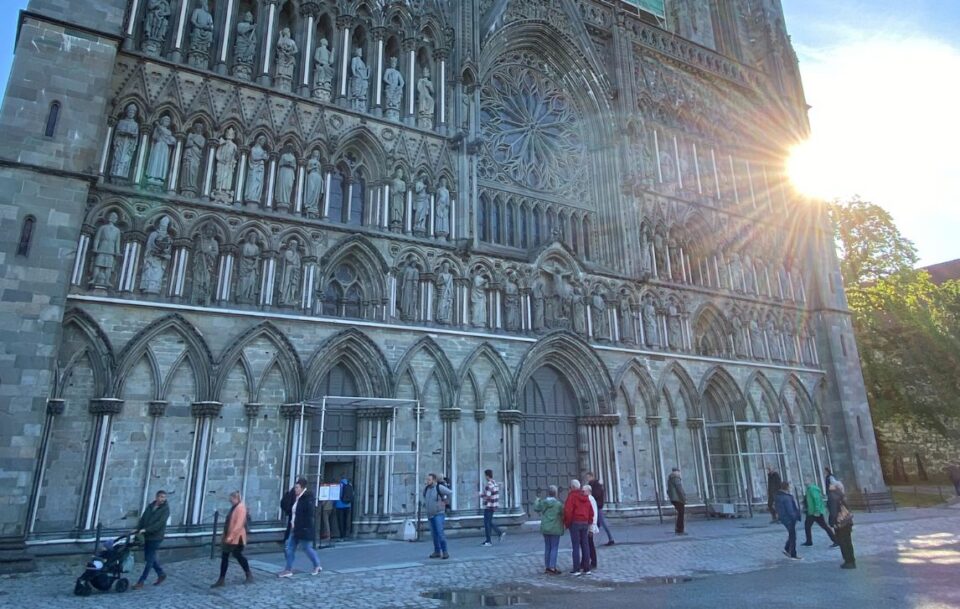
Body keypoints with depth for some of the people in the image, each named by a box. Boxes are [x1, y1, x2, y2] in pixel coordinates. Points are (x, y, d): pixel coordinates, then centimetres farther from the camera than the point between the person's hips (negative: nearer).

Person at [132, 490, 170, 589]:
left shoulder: (165, 509, -11)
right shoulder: (150, 506, 8)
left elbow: (160, 523, -20)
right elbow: (143, 519, 6)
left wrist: (146, 530, -27)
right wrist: (137, 529, -9)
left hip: (156, 537, -7)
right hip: (147, 536, 7)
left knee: (149, 559, -3)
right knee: (149, 558, 15)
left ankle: (141, 582, 6)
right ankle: (161, 574, 31)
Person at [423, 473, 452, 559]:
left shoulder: (439, 487, -15)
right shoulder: (426, 488, 5)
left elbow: (450, 493, -20)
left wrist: (446, 502, -11)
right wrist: (425, 504, 19)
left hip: (439, 514, -6)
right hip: (430, 515, 6)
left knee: (440, 533, -14)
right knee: (434, 534, 9)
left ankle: (445, 552, -7)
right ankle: (437, 552, 18)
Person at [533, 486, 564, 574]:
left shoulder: (542, 502, -3)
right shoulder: (558, 504, -16)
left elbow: (535, 508, 13)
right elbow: (563, 514, -10)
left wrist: (537, 500, 30)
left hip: (545, 529, 5)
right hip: (555, 529, -5)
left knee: (547, 548, 15)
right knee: (554, 548, 2)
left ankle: (547, 567, 22)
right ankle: (552, 568, 0)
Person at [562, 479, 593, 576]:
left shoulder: (572, 496, -11)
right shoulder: (585, 498, 12)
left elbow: (568, 511, -18)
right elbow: (591, 512, 14)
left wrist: (567, 523, -7)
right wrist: (588, 522, 17)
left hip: (575, 523, -6)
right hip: (585, 523, 6)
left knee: (576, 546, -3)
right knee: (585, 545, 9)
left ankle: (577, 569, -3)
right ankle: (586, 568, 12)